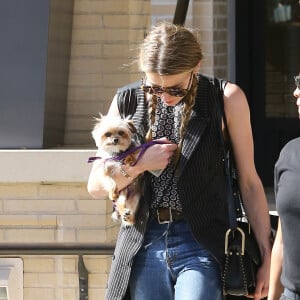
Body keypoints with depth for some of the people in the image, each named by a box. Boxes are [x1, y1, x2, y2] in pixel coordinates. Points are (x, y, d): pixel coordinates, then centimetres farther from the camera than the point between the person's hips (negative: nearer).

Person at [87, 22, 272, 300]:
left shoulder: (227, 100, -2)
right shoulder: (127, 101, 6)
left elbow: (249, 182, 3)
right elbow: (95, 185, 10)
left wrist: (266, 256, 0)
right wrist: (140, 164, -8)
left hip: (200, 246, -3)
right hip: (144, 247, 3)